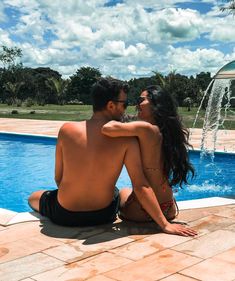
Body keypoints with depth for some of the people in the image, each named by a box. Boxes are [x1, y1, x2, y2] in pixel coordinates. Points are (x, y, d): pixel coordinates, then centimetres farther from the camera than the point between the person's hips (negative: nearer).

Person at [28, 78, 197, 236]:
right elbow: (140, 186, -20)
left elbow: (58, 178, -5)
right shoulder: (126, 139, -18)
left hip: (64, 215, 0)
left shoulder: (67, 130, -15)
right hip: (103, 216, 1)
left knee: (34, 197, 33)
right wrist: (165, 225, -14)